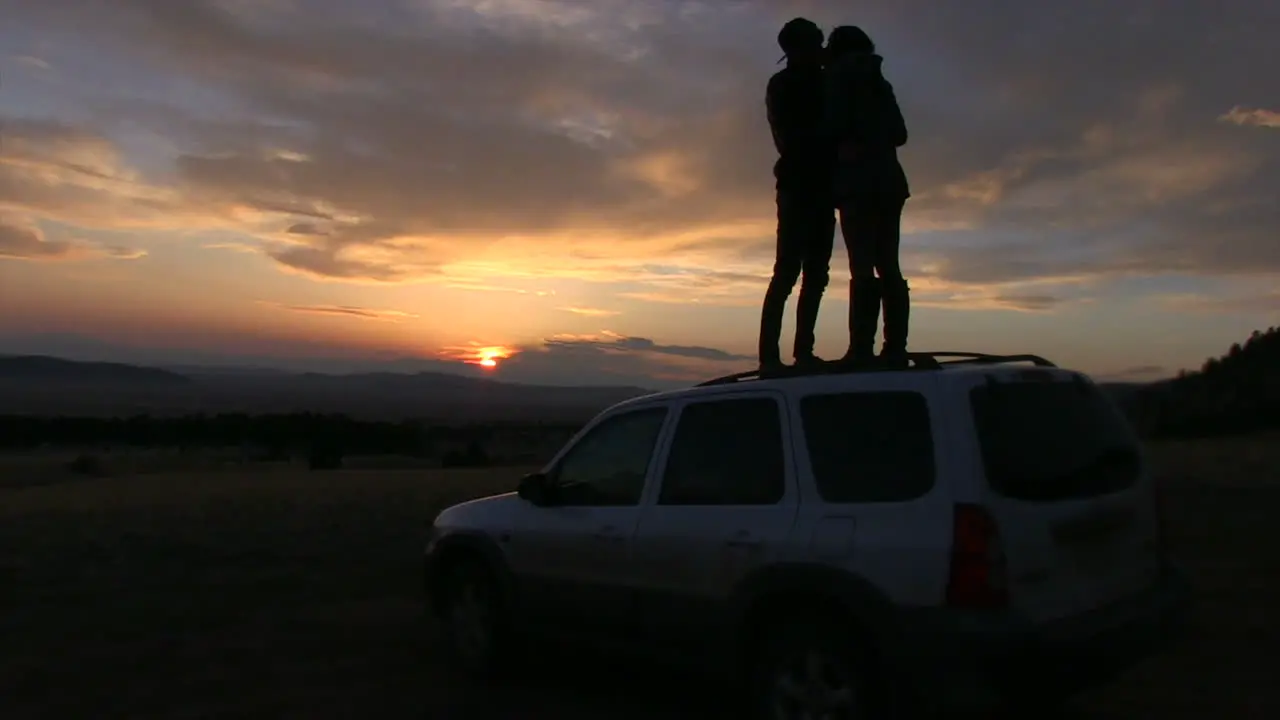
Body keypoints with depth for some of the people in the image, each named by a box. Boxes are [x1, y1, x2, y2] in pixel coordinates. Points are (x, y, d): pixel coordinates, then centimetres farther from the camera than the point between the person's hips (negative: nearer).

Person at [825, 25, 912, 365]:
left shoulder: (840, 75, 4)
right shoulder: (879, 82, 24)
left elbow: (835, 125, -8)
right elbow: (899, 134, 21)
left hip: (859, 179, -7)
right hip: (888, 180, 7)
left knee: (862, 267, -15)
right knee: (888, 266, 4)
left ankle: (861, 349, -21)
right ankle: (895, 348, -2)